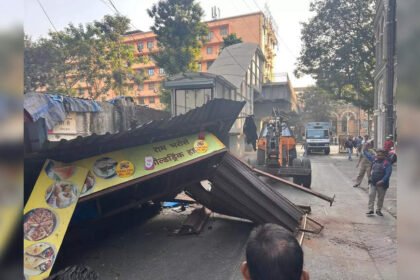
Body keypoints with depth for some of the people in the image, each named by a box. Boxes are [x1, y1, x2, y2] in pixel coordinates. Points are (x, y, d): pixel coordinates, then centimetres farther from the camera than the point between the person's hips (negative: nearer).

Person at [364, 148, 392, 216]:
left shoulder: (387, 163, -11)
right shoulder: (374, 160, 4)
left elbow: (388, 173, -19)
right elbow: (368, 155, 20)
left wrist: (382, 181, -26)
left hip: (382, 184, -3)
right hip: (373, 183, 3)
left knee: (380, 198, 10)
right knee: (371, 195, -5)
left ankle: (378, 210, 23)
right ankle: (370, 210, 0)